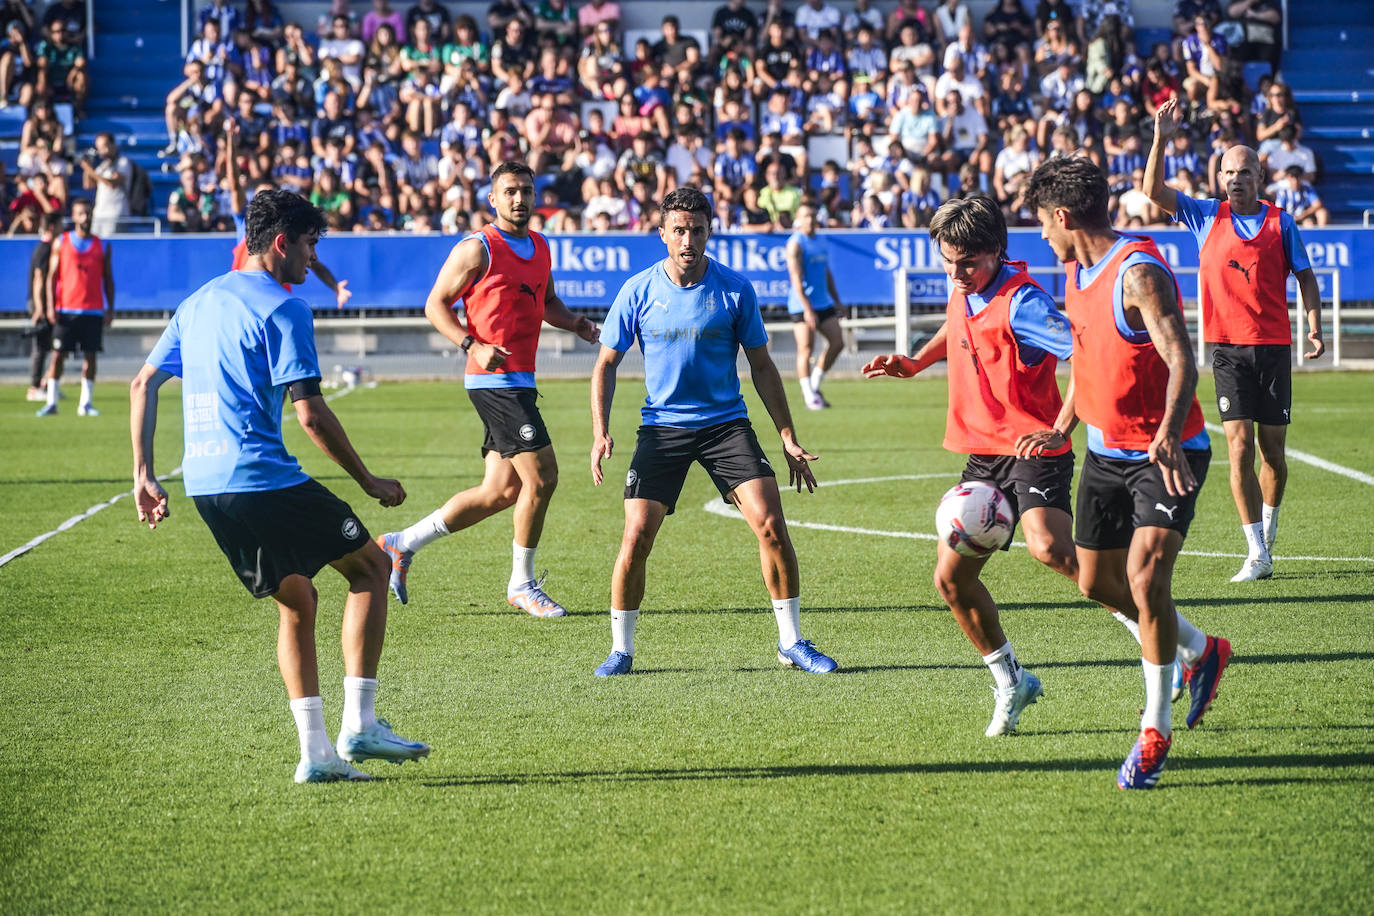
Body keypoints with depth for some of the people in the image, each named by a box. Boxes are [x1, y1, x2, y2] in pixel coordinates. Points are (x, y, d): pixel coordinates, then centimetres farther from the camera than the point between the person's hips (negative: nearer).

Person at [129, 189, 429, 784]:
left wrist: (144, 474, 18)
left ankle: (315, 751, 11)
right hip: (262, 479, -8)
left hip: (204, 485, 8)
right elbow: (309, 412, -14)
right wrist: (369, 481, -4)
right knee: (370, 566, 7)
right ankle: (358, 725, 0)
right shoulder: (281, 309, -8)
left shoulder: (197, 303, 18)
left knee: (297, 599, 18)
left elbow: (143, 384, 17)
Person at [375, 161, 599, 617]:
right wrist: (474, 345, -20)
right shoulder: (478, 249, -9)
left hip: (519, 381, 9)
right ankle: (522, 584, 3)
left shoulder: (539, 246, 15)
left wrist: (576, 323, 8)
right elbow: (436, 304, -7)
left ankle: (403, 544, 19)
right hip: (494, 379, -9)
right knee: (541, 476, -11)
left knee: (501, 491, 9)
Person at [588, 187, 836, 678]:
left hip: (727, 422, 0)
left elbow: (761, 365, 6)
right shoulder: (638, 291, -4)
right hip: (661, 427, 0)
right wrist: (600, 433, -8)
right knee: (637, 534, -12)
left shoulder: (735, 289, -3)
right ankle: (621, 649, 6)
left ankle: (791, 641, 2)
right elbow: (606, 364, 4)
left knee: (771, 524, -13)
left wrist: (788, 438, 3)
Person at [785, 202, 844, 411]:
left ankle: (814, 386, 13)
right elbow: (796, 278, -16)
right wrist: (807, 309, -22)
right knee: (806, 349, -7)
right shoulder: (796, 243, -10)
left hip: (823, 303, 8)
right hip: (802, 305, -7)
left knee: (837, 342, 1)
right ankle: (810, 396, -3)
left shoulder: (822, 243, 14)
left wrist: (836, 300, 20)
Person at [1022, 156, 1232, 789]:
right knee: (1097, 582, 12)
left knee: (1145, 577, -20)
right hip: (1105, 452, 9)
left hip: (1167, 456, -9)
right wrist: (1061, 429, 16)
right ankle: (1201, 652, 37)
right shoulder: (1076, 272, 7)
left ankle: (1155, 729, -6)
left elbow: (1181, 362, -31)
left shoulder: (1139, 273, -21)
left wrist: (1167, 438, -45)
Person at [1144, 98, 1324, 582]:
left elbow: (1305, 276, 10)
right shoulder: (1206, 216, 5)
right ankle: (1257, 555, -10)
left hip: (1273, 344, 1)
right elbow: (1154, 190, -2)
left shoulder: (1280, 222, 4)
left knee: (1273, 450, 6)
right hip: (1228, 347, -1)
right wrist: (1161, 139, -13)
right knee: (1240, 446, -10)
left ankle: (1266, 537, 29)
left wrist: (1315, 328, -2)